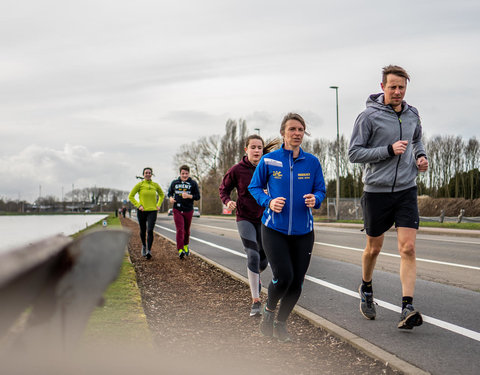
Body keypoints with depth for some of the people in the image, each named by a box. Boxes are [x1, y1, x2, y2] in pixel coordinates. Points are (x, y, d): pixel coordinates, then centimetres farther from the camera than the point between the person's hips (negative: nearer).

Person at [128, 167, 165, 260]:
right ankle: (144, 246, 40)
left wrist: (158, 205, 10)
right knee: (143, 231, 13)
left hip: (152, 211, 0)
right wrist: (138, 205, -9)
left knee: (150, 230, -17)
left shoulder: (155, 185, 4)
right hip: (142, 211, 0)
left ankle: (149, 251, -19)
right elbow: (131, 196, 1)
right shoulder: (139, 184, -3)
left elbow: (162, 195, 22)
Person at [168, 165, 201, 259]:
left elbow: (197, 196, -1)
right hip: (177, 210, 0)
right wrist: (171, 198, -1)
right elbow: (170, 192, 21)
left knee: (187, 230, 14)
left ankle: (186, 246, 37)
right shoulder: (174, 183, 6)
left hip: (188, 210, 1)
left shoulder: (193, 183, 0)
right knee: (180, 229, -13)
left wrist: (189, 196, -19)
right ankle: (180, 250, -16)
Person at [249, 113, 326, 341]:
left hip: (303, 231, 3)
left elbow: (320, 190, 10)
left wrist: (315, 199, -14)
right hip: (274, 229, -3)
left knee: (296, 283, 4)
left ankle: (280, 323, 28)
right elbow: (254, 187, 6)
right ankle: (269, 310, 16)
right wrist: (269, 202, -13)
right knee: (283, 276, -17)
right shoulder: (269, 160, -4)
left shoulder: (312, 162, 2)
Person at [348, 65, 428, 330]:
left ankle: (407, 308, -12)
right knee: (374, 248, 12)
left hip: (406, 191, 3)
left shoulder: (412, 115, 8)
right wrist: (389, 150, -19)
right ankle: (366, 288, 39)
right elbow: (354, 153, -11)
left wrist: (421, 156, 6)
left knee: (408, 248, -9)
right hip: (376, 191, -3)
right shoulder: (369, 116, -9)